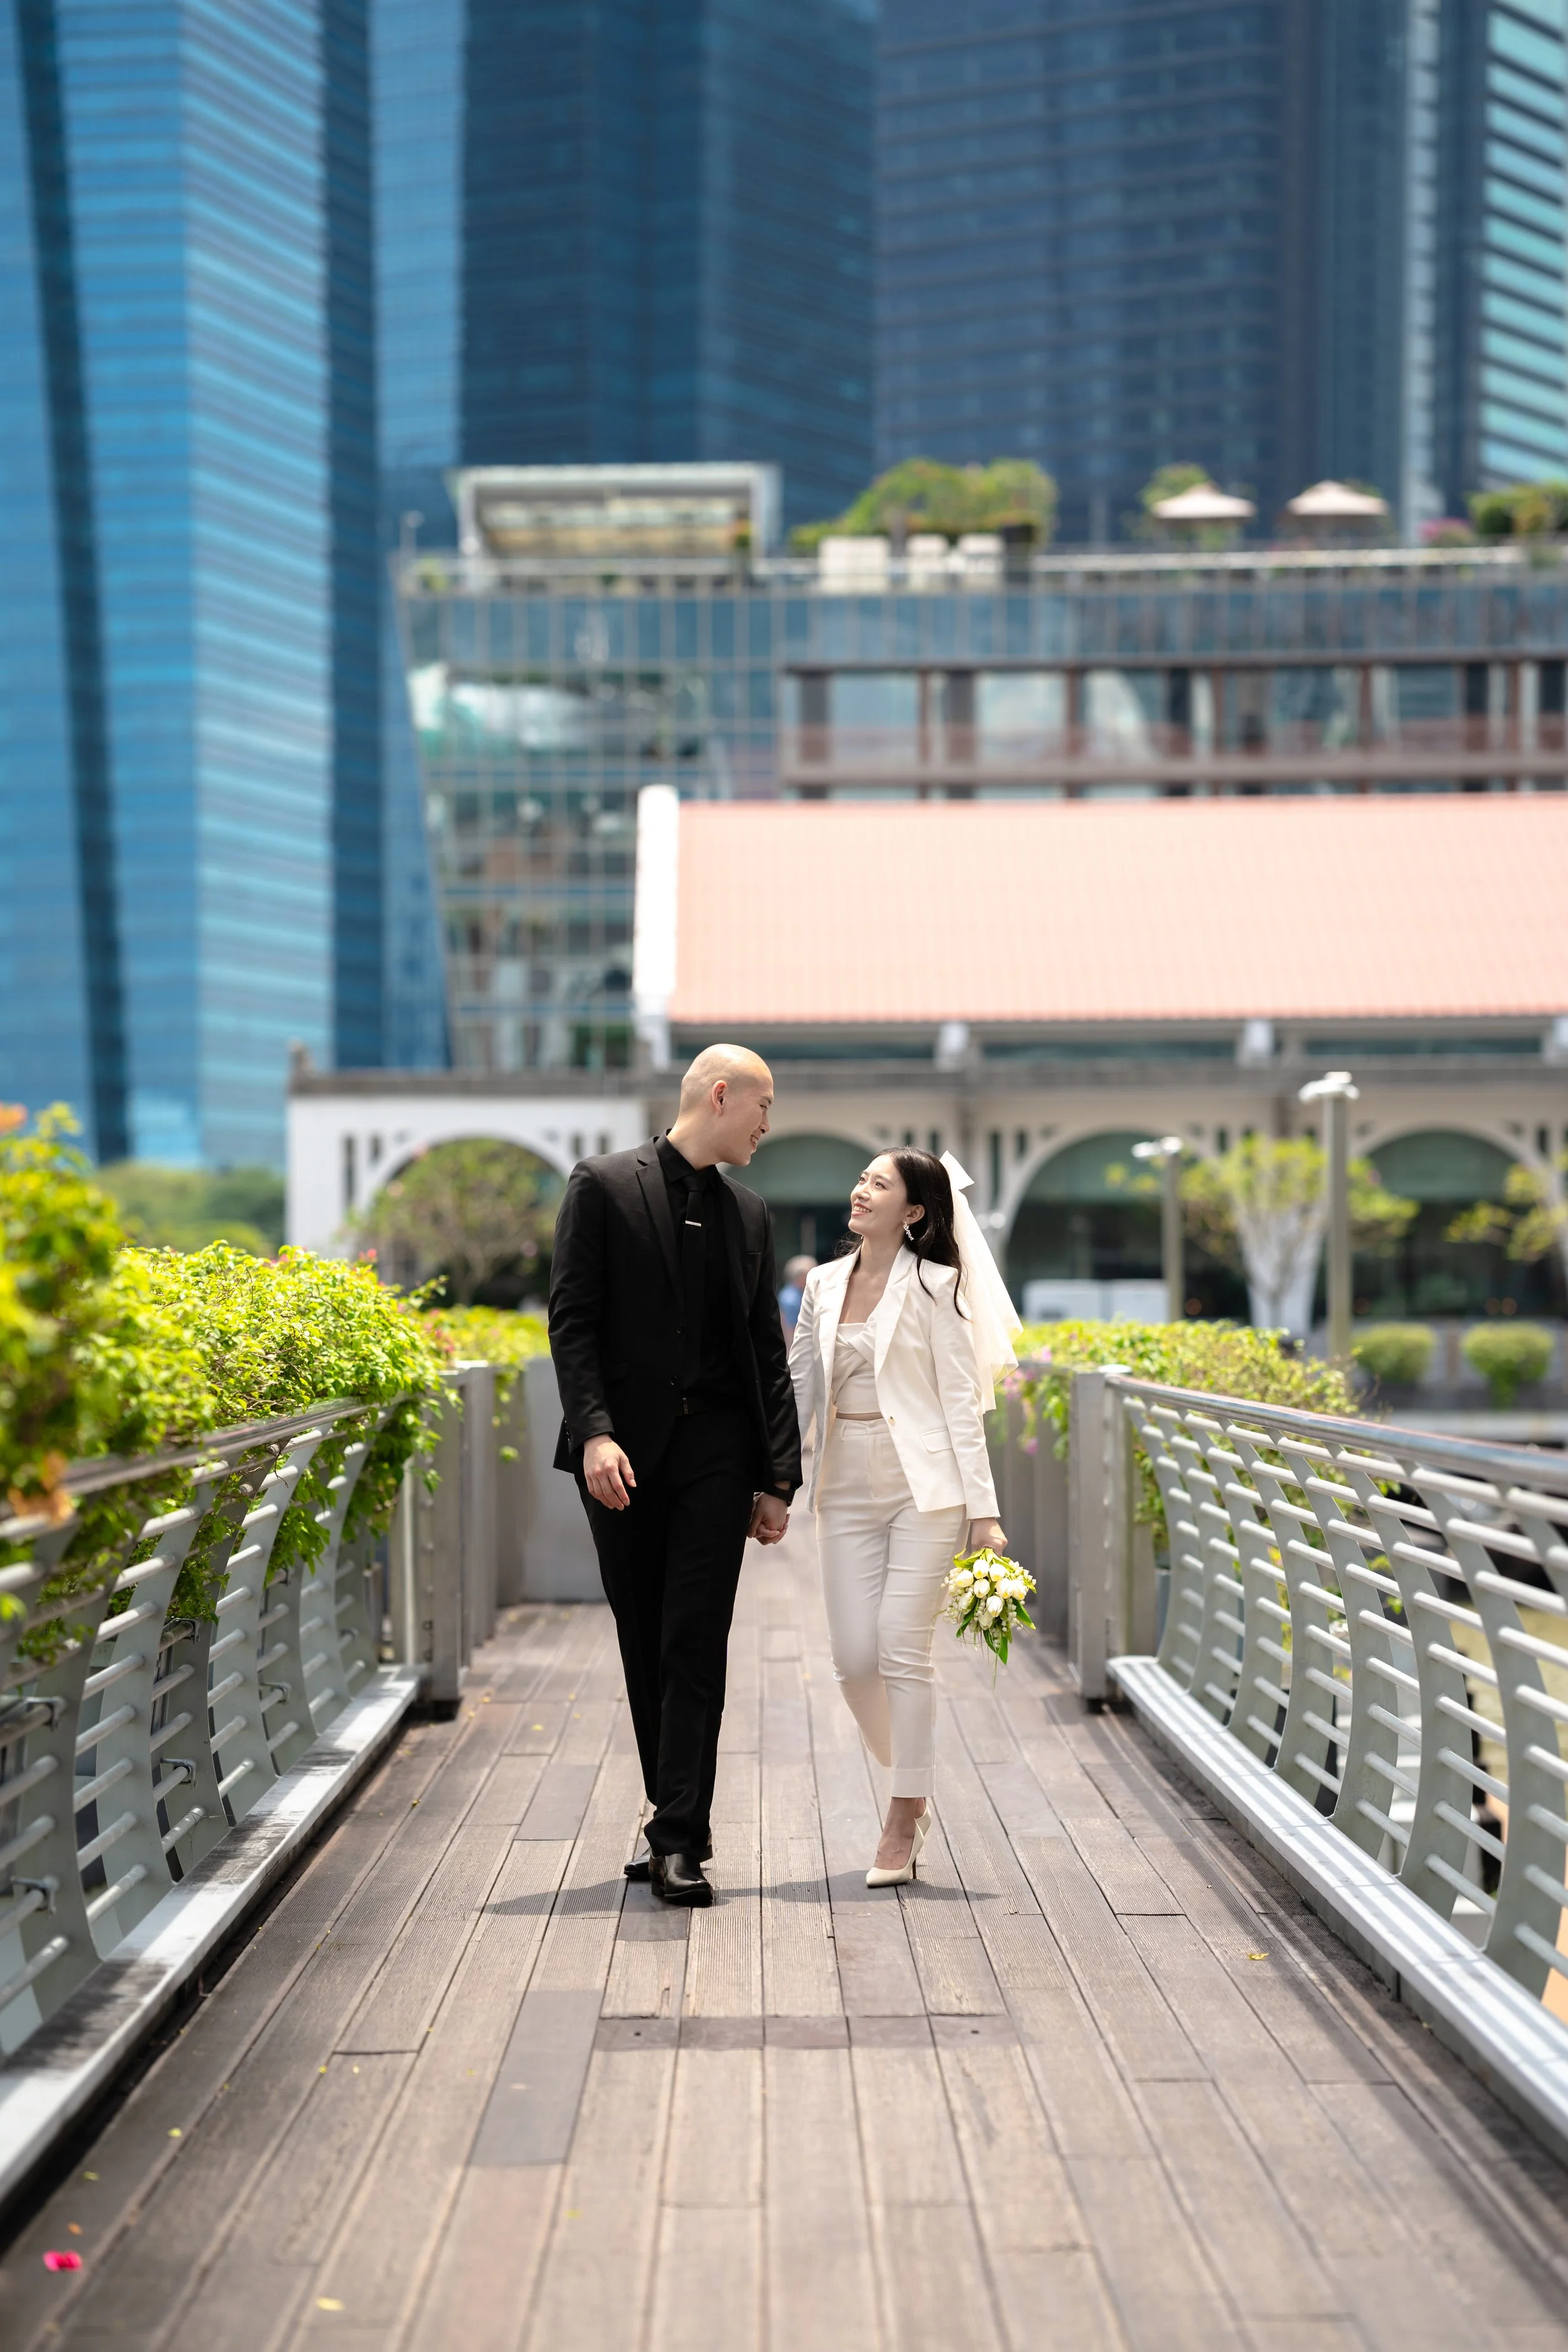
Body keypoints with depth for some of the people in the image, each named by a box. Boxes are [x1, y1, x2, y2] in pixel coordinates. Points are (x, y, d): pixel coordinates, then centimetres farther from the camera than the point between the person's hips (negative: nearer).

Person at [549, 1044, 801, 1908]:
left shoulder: (749, 1215, 14)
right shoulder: (604, 1186, 1)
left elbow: (767, 1353, 15)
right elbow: (572, 1319, -5)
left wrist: (777, 1478, 9)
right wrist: (594, 1433, -17)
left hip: (715, 1449, 2)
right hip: (625, 1450, -2)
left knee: (695, 1645, -6)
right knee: (644, 1649, 6)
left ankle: (680, 1840, -7)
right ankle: (672, 1824, 17)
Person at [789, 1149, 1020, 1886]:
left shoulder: (933, 1286, -4)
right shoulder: (824, 1285, 10)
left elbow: (961, 1401, -6)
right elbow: (799, 1390, 14)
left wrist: (982, 1507, -11)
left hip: (923, 1486, -5)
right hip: (847, 1488, 5)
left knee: (903, 1649, -9)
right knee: (854, 1658, 1)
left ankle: (904, 1823, 2)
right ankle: (913, 1786, 25)